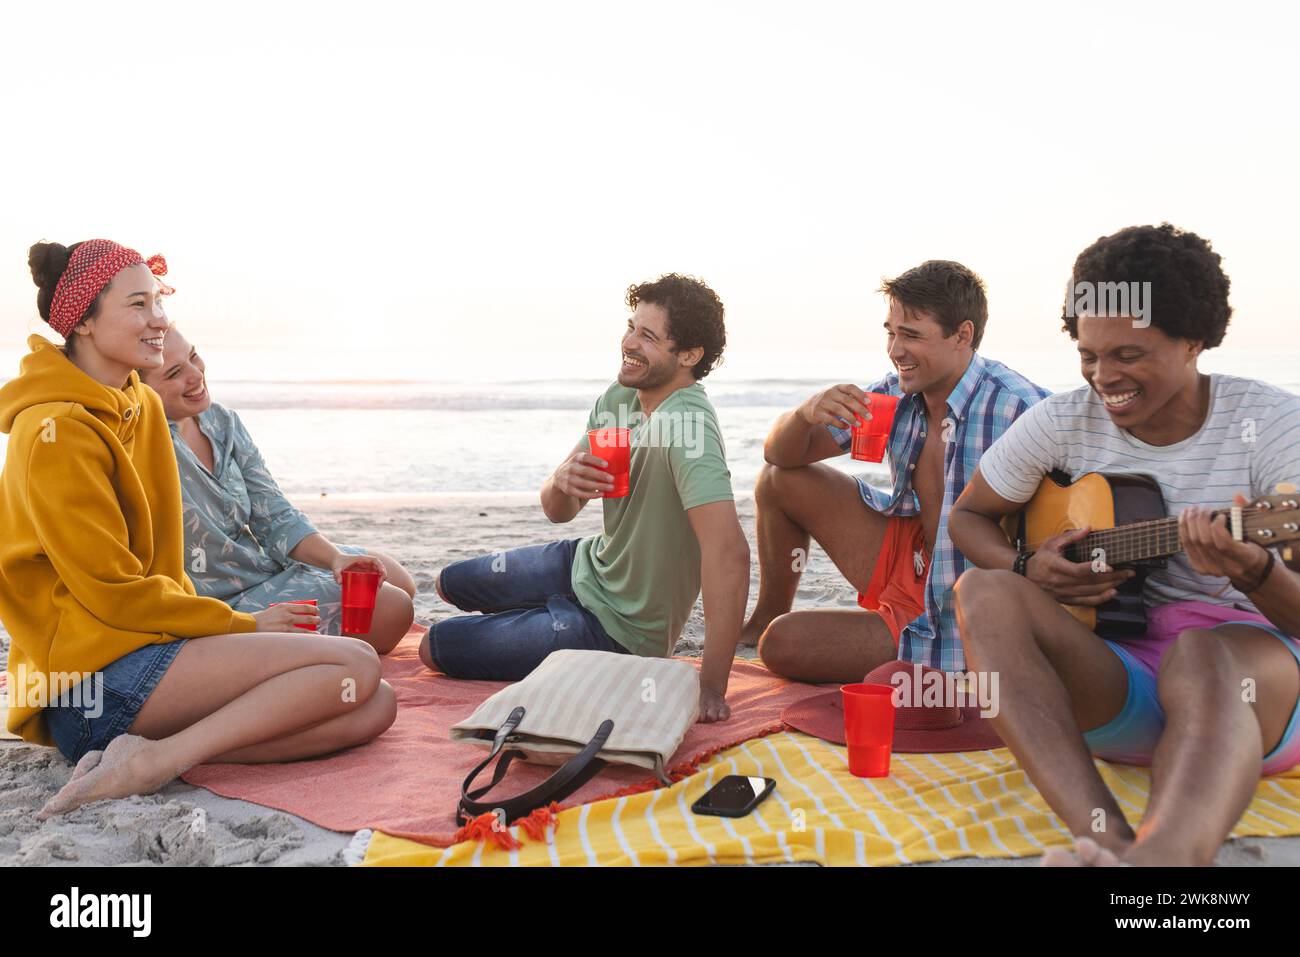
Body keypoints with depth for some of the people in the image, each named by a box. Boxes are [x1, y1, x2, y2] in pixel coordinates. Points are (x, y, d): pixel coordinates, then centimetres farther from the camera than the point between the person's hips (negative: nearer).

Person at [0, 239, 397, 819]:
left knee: (373, 707, -8)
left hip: (148, 638, 9)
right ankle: (153, 762, -21)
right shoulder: (57, 431, -12)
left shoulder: (141, 405, 15)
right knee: (354, 664, -20)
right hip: (96, 672, -9)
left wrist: (229, 629, 4)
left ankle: (163, 750, -15)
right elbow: (112, 594, -14)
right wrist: (245, 627, -7)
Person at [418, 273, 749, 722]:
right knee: (450, 583, 24)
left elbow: (729, 552, -43)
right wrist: (563, 483, -27)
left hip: (615, 629, -8)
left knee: (434, 646, 4)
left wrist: (710, 689, -42)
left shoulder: (687, 424, -33)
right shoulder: (618, 398, -5)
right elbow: (557, 511, -1)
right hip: (589, 564, 8)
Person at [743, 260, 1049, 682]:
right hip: (905, 563, 7)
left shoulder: (1018, 410, -28)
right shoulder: (895, 395, -4)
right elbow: (782, 454, 1)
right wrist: (805, 413, -22)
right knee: (780, 478, 5)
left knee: (784, 646, -16)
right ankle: (764, 620, 25)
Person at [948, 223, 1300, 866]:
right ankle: (1109, 843, -47)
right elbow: (967, 516, 14)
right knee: (984, 592, -26)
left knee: (1201, 655, -39)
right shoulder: (1063, 422, 3)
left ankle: (1163, 854, -70)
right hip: (1114, 680, 3)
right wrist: (1028, 568, -8)